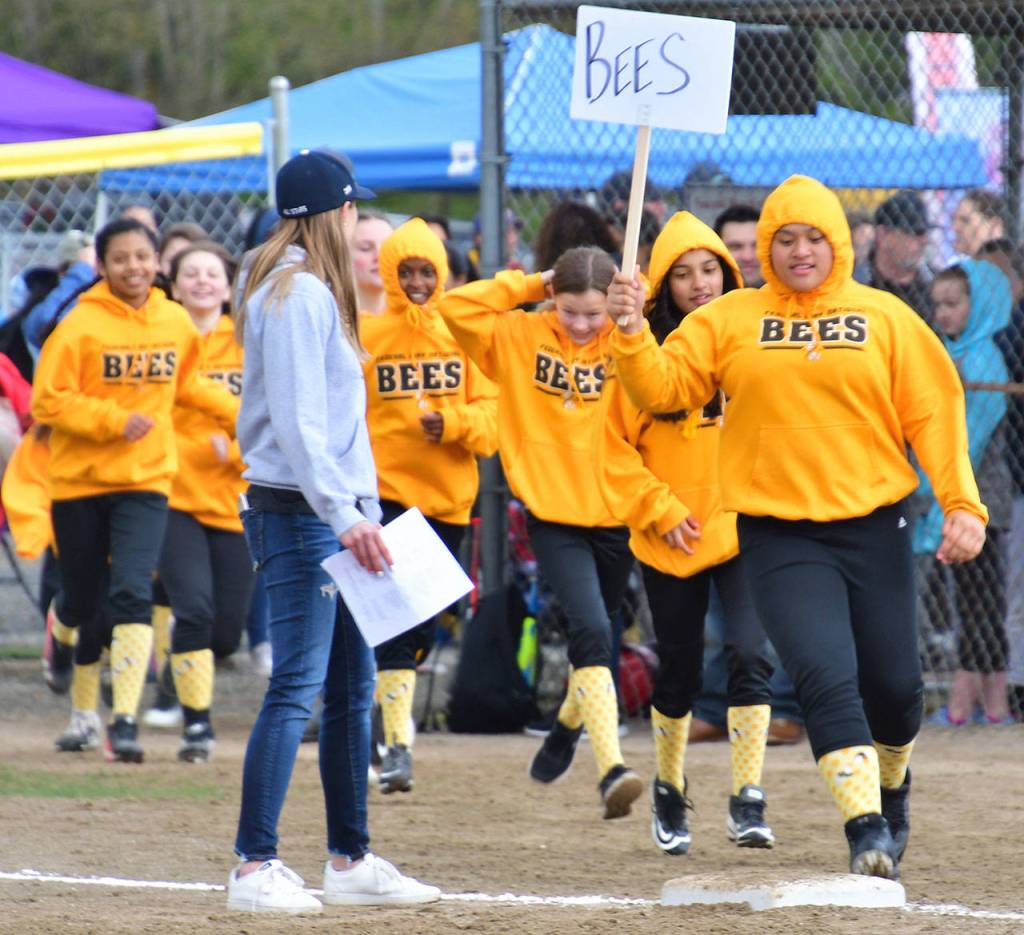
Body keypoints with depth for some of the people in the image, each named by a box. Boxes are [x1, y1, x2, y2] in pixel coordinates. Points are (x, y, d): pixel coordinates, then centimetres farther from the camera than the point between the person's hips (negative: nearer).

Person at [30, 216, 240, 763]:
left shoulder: (176, 322, 3)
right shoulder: (81, 326, -11)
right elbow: (47, 401, -11)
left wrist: (237, 411, 15)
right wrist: (114, 419, -20)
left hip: (146, 479, 1)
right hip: (80, 478, -1)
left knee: (133, 593, -15)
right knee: (81, 599, 9)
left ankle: (125, 719, -13)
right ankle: (63, 635, 48)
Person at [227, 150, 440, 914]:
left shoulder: (310, 290, 18)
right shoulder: (296, 293, -13)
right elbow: (296, 421, -21)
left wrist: (359, 511, 17)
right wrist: (344, 516, -26)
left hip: (334, 514, 10)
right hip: (300, 513, -10)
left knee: (354, 686, 13)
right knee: (298, 685, -12)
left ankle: (352, 861, 19)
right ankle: (256, 869, -13)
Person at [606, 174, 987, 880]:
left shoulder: (886, 318, 4)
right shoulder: (729, 321, 5)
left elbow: (934, 414, 2)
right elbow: (662, 387, 1)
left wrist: (963, 504, -8)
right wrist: (631, 334, -18)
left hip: (874, 526, 1)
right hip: (780, 536, -1)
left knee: (894, 684, 8)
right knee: (826, 675, -17)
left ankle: (892, 782, 39)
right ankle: (865, 825, -20)